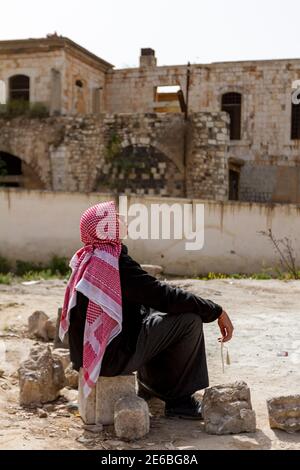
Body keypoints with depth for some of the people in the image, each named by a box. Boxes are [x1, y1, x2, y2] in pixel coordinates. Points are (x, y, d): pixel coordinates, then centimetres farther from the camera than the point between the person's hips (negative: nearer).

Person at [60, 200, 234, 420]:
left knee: (151, 309, 24)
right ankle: (179, 400, 3)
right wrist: (216, 311, -11)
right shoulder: (115, 261, -20)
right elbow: (163, 295, -20)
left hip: (88, 350, 9)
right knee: (190, 320, -10)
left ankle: (149, 387, 26)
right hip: (111, 355, -9)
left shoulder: (88, 257, 8)